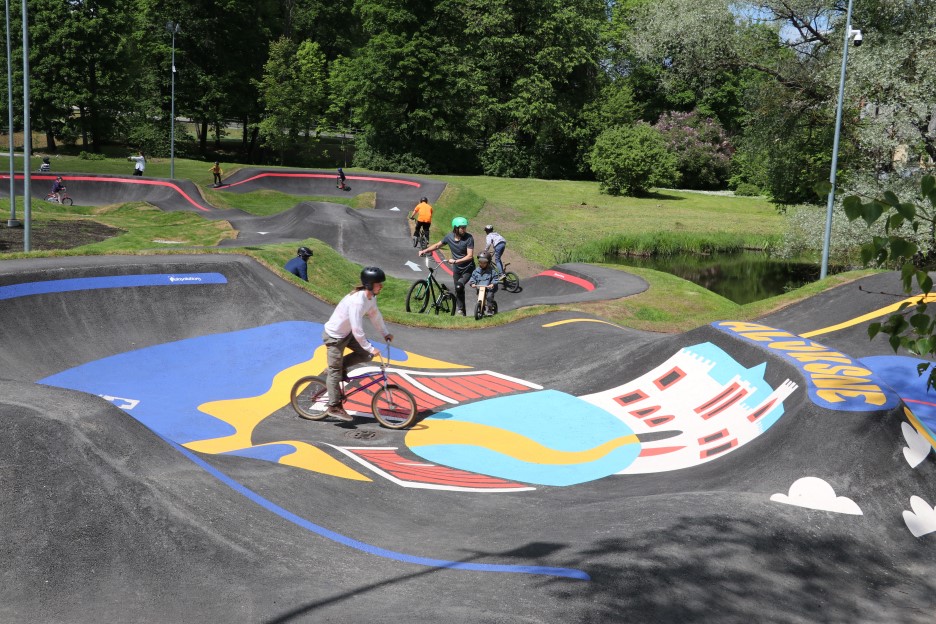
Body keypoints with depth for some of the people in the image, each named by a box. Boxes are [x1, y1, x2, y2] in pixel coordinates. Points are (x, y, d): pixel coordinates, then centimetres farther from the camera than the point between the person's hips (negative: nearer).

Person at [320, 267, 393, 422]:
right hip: (334, 336, -9)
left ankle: (340, 366, 20)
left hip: (346, 333, 9)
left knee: (366, 355, 2)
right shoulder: (357, 301, -33)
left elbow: (375, 315, 14)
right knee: (335, 371, -1)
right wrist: (370, 348, -26)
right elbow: (357, 330, -32)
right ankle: (334, 407, 7)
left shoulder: (371, 296, -5)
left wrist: (385, 333, 14)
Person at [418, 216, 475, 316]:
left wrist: (455, 261, -28)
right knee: (458, 290, 10)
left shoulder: (469, 238, -18)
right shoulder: (449, 236, -5)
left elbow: (470, 256, -22)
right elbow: (437, 245, 10)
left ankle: (460, 309, -6)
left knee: (459, 287, -26)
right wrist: (425, 251, 0)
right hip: (456, 269, 5)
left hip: (468, 269, -5)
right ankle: (462, 313, 23)